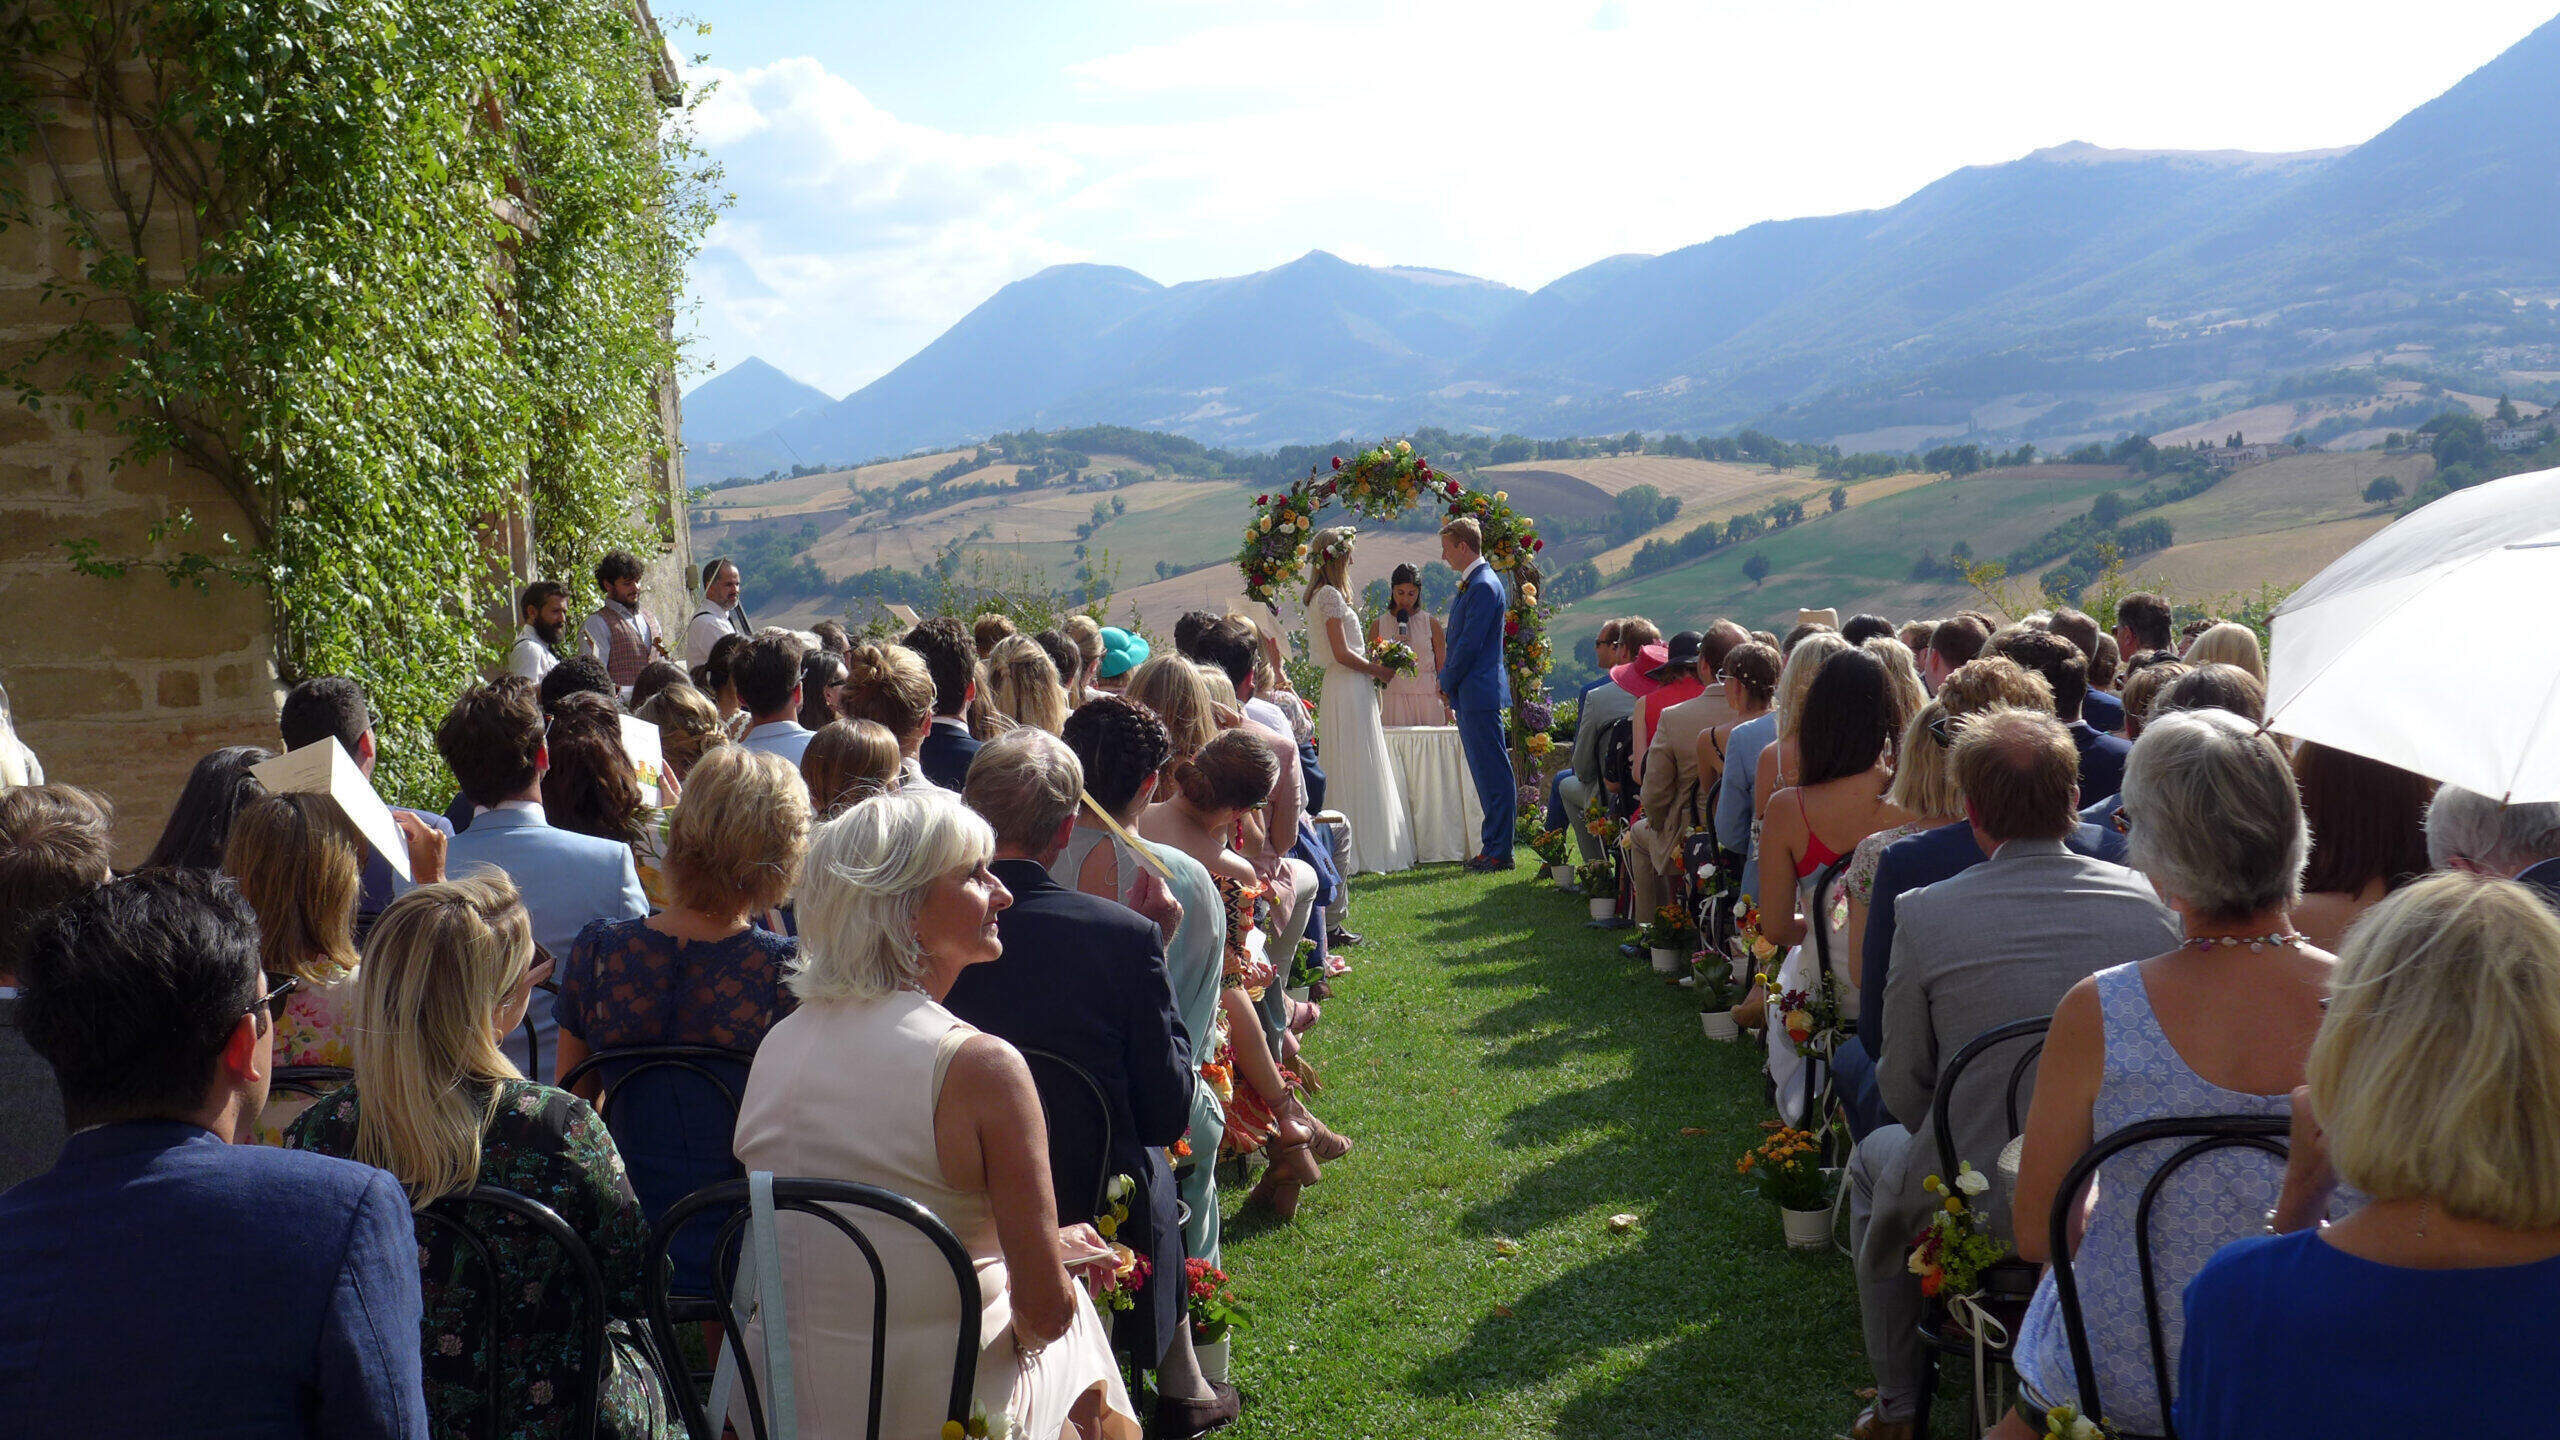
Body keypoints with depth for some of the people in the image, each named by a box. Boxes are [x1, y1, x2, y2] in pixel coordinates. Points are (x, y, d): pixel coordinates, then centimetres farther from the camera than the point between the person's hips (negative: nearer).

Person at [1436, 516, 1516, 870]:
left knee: (1494, 774, -6)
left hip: (1479, 694, -11)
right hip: (1470, 696, 11)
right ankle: (1493, 846, 20)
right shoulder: (1471, 584, 17)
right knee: (1485, 774, 14)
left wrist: (1447, 682, -8)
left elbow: (1470, 644, -18)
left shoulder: (1484, 586, -15)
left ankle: (1500, 852, -3)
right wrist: (1448, 680, 11)